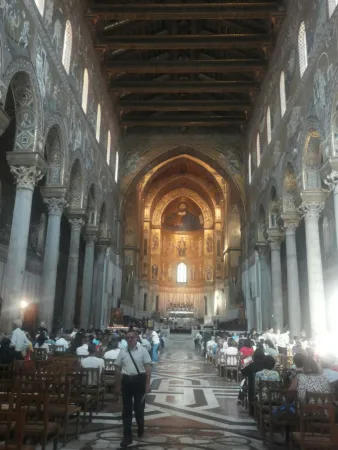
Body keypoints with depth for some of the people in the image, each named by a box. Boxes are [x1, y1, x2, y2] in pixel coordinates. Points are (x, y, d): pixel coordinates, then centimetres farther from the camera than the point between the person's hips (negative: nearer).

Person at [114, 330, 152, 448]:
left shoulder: (142, 350, -5)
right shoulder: (122, 352, 3)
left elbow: (148, 368, -5)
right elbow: (117, 369, 10)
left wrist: (147, 384, -10)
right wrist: (117, 386, 11)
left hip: (139, 380, -2)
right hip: (126, 381, 2)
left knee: (139, 407, 9)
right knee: (126, 409, 8)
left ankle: (140, 428, 39)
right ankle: (127, 436, 19)